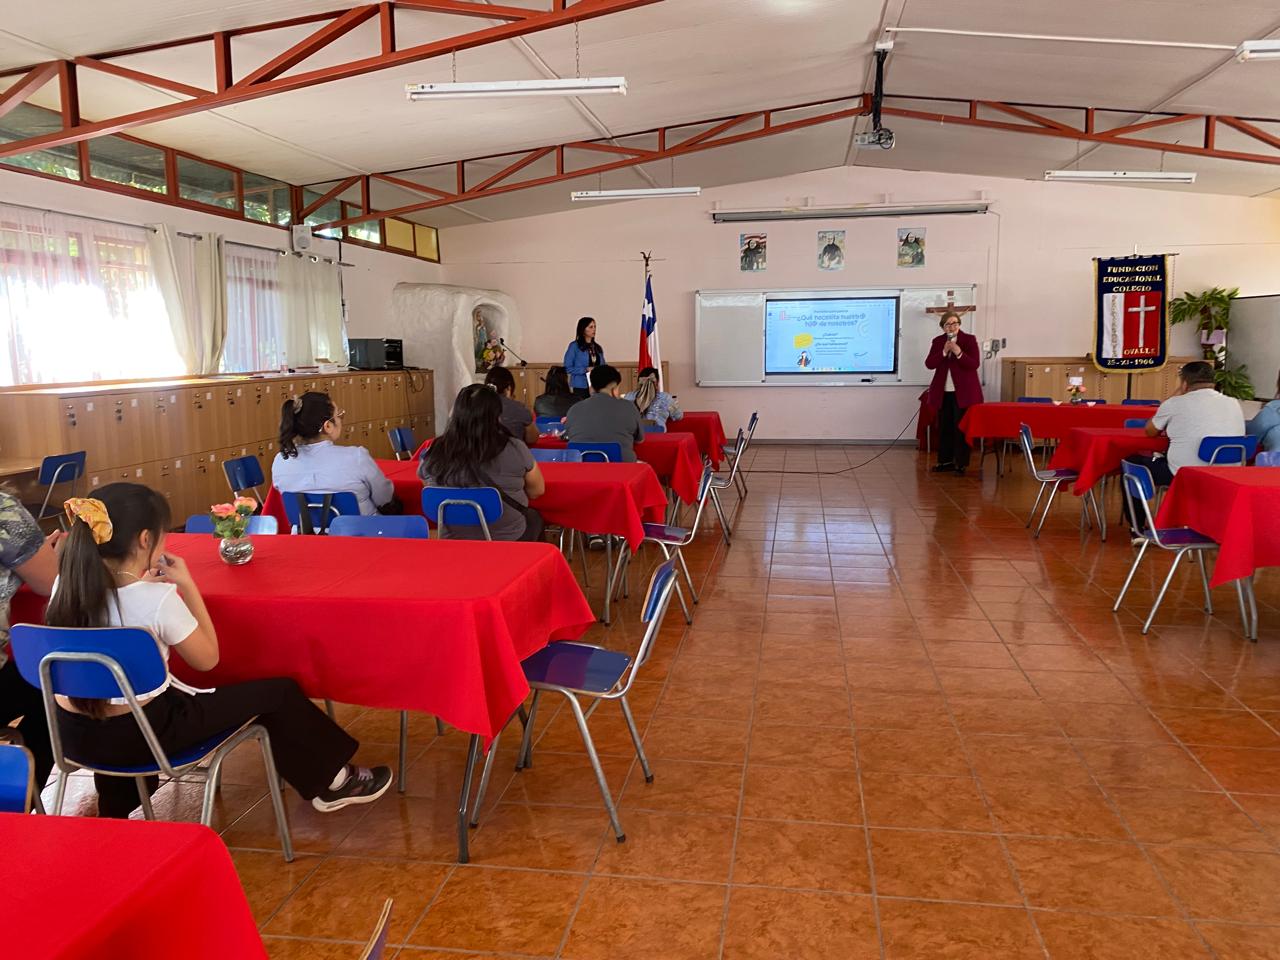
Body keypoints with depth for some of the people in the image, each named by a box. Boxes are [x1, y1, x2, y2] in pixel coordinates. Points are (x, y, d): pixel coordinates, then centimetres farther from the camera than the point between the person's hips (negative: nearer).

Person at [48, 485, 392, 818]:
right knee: (277, 694, 7)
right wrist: (187, 585, -8)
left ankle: (116, 816, 51)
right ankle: (333, 781, 28)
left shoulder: (68, 584, -7)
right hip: (136, 733, -6)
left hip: (74, 732, 7)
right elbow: (207, 659, -9)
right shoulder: (157, 599, -24)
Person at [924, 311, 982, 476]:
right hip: (943, 392, 4)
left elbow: (974, 364, -11)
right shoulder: (937, 341, 7)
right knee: (944, 428, 10)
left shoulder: (969, 339, -2)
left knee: (961, 428, -2)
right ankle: (946, 461, 20)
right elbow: (929, 364, -3)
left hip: (963, 392, -4)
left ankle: (961, 464, 4)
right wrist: (944, 352, -17)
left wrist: (959, 353, -24)